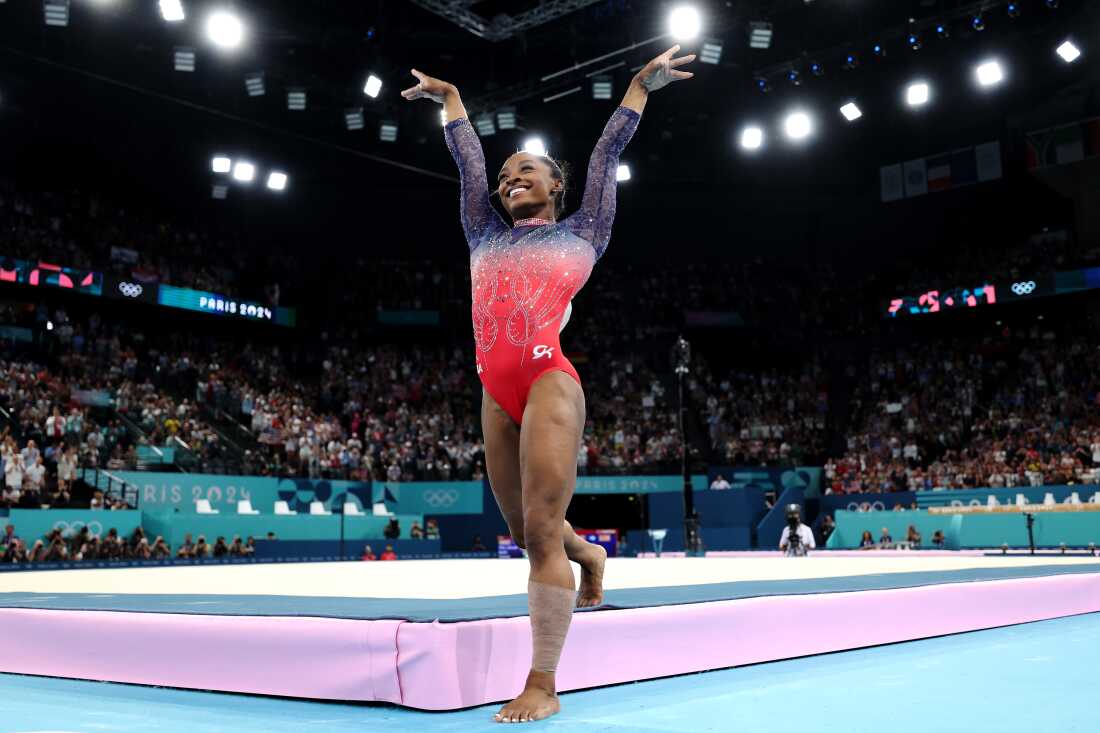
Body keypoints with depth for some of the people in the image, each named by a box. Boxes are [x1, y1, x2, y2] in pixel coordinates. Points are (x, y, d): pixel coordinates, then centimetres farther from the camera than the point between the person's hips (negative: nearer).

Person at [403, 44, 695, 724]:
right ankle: (587, 554, 45)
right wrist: (451, 97, 42)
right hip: (496, 395, 5)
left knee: (542, 529, -11)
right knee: (526, 532, 12)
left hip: (550, 382, -5)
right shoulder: (486, 238, 23)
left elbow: (606, 155, 19)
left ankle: (543, 686, -7)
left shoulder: (582, 232, 15)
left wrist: (641, 84, 24)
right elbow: (469, 160, 32)